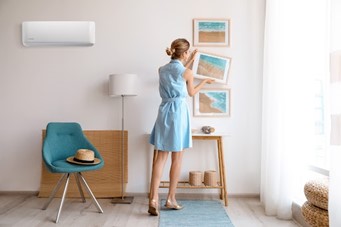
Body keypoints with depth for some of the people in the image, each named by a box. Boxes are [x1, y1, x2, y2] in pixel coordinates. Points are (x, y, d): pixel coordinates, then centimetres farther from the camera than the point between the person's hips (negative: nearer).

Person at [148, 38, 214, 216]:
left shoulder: (162, 70, 8)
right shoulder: (187, 72, -8)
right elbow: (191, 93, 9)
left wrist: (189, 62, 33)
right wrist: (205, 81, 26)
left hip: (164, 112, 5)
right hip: (179, 113, -5)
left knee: (161, 157, 6)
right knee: (177, 159, 6)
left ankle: (153, 198, -2)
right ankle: (171, 199, 16)